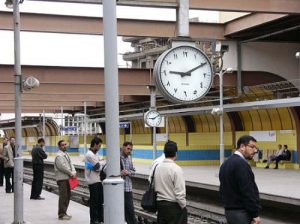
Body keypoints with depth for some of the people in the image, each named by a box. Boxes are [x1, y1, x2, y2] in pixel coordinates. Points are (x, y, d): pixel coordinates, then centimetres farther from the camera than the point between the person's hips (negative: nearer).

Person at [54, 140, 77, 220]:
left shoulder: (66, 154, 16)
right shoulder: (59, 155, -12)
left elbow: (70, 164, 12)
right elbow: (63, 167, -19)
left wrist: (74, 172, -5)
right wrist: (71, 174, -12)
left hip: (67, 178, 9)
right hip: (62, 179, -9)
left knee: (68, 196, 13)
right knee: (63, 196, -7)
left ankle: (64, 213, 23)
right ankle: (61, 215, -2)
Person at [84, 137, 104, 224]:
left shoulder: (95, 153, 13)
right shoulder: (90, 155, -18)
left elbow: (98, 165, 10)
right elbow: (98, 167, -18)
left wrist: (101, 165, -11)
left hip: (98, 180, 9)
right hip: (93, 181, -9)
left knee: (100, 200, 14)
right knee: (94, 201, 0)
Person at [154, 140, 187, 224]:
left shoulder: (158, 167, 3)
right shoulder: (176, 169, -17)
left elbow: (155, 188, 8)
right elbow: (180, 193, -18)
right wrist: (184, 206, -6)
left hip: (160, 204, 7)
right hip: (174, 206, -7)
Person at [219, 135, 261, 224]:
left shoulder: (226, 163, 14)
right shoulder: (241, 164, -17)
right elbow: (248, 192, -20)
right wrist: (255, 214, -16)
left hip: (229, 211, 10)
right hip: (241, 213, -10)